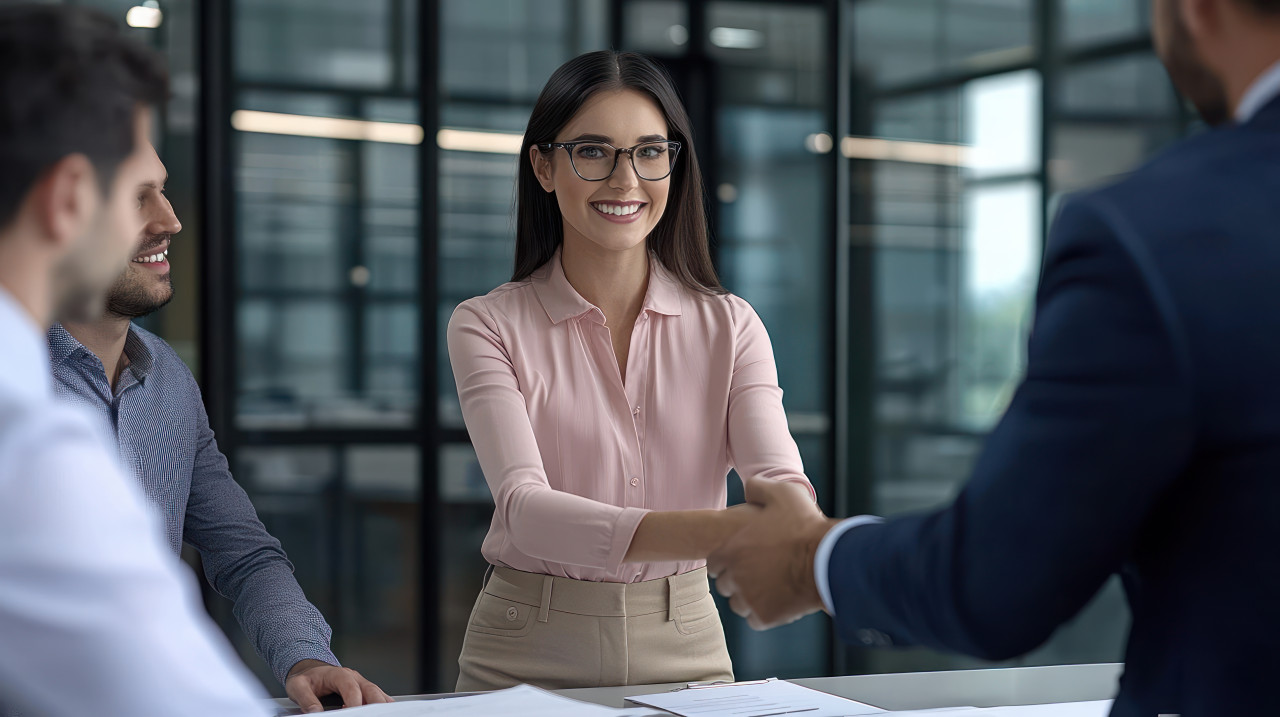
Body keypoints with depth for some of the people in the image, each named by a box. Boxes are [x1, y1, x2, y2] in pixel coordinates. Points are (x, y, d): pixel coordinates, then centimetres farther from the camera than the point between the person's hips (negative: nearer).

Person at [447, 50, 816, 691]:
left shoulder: (730, 327, 4)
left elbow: (782, 487, -10)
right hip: (529, 657, -2)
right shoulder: (487, 325, -3)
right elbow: (526, 507, -18)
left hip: (686, 651, 2)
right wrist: (719, 533, -34)